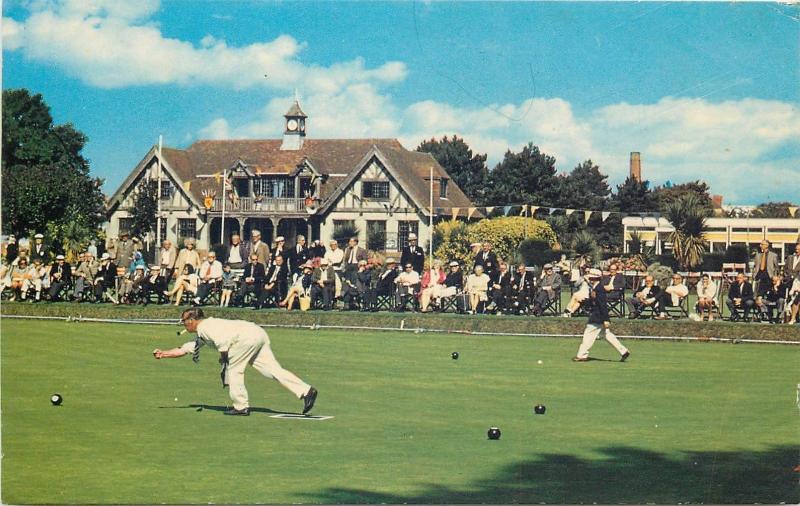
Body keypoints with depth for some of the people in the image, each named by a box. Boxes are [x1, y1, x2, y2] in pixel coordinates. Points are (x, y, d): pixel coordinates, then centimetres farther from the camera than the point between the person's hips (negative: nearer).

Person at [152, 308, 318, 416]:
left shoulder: (204, 326, -3)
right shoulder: (201, 336, 27)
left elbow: (222, 340, -18)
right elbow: (184, 349, 35)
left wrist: (223, 355, -2)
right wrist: (163, 354, 36)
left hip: (247, 336, -9)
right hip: (258, 335, 9)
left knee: (233, 369, 0)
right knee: (273, 370, 0)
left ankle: (241, 406, 1)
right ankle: (306, 391, -11)